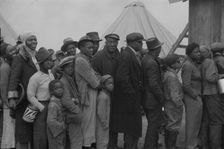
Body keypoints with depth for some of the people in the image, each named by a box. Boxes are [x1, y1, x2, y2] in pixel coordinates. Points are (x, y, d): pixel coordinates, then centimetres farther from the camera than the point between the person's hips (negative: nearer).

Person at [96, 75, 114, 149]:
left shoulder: (107, 95, 9)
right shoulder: (103, 97, -24)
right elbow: (100, 113, -25)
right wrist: (104, 124, -18)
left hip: (105, 125, 10)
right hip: (102, 126, -10)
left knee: (105, 141, 18)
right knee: (103, 141, 0)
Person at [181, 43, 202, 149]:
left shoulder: (196, 64, 12)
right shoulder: (188, 65, -17)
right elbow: (186, 85, -23)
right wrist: (195, 96, -14)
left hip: (197, 97, 9)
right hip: (192, 98, -9)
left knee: (196, 123, 18)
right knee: (192, 123, 1)